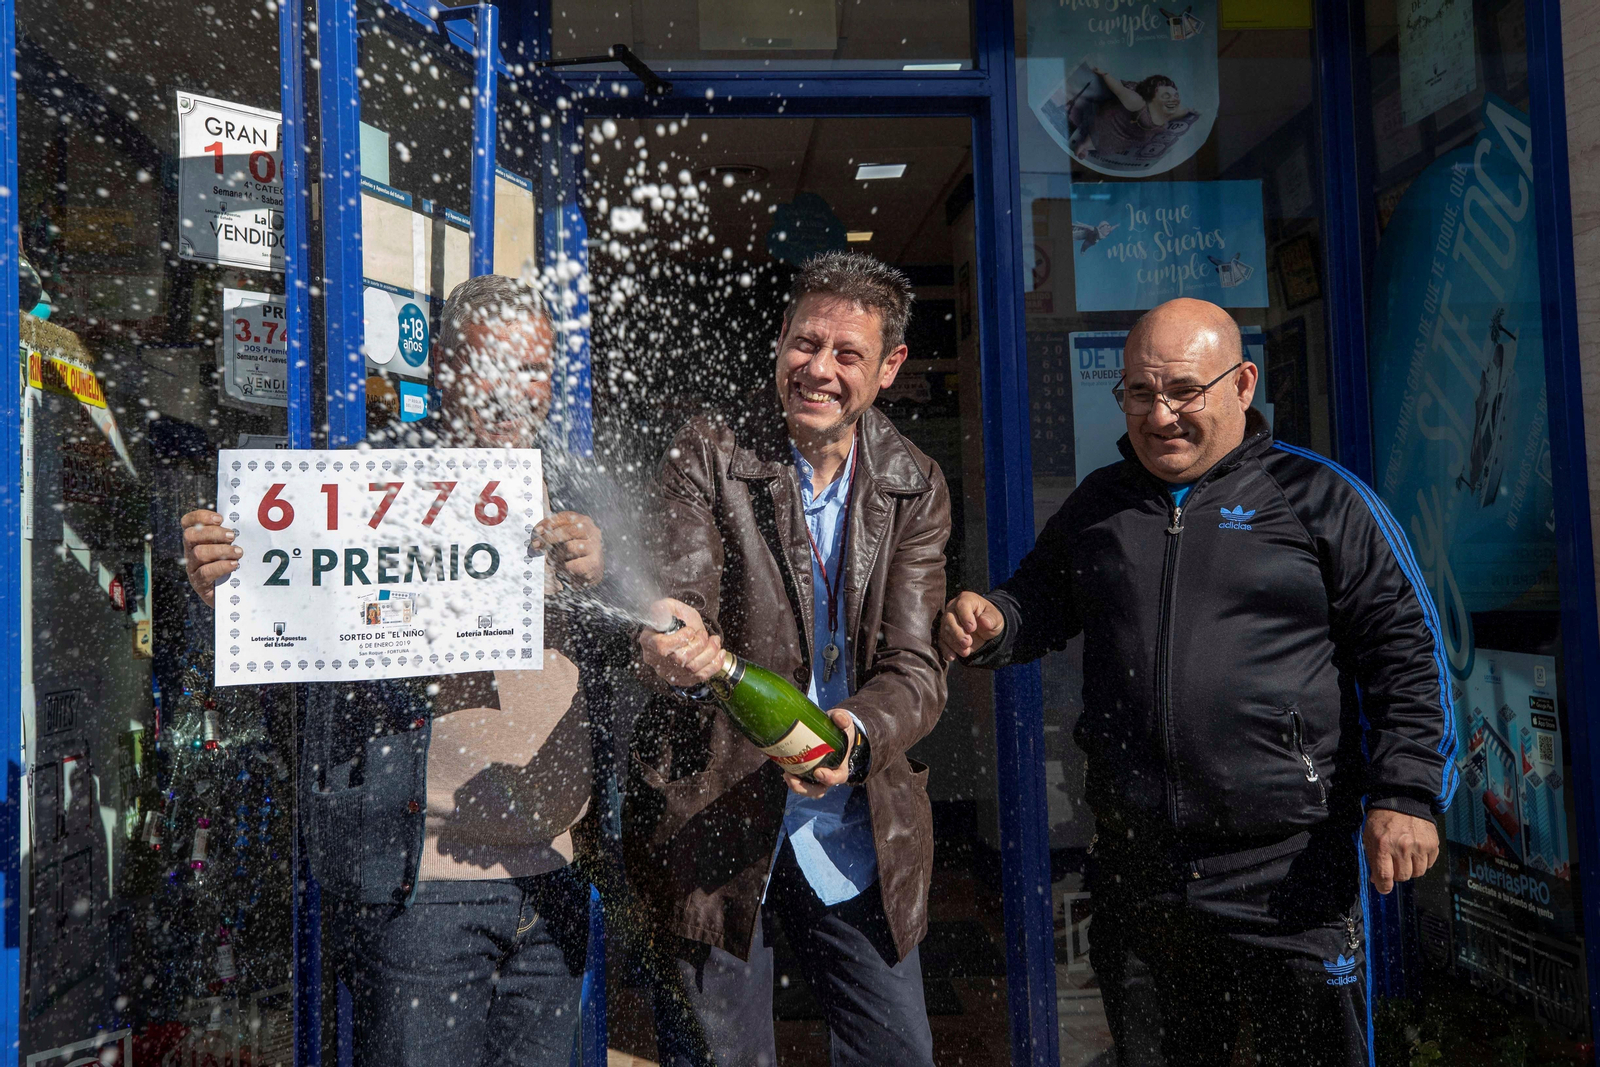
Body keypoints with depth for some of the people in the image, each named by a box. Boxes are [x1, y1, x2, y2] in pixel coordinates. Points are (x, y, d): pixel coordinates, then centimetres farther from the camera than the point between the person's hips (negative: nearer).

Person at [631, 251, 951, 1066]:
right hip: (710, 823, -2)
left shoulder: (916, 488, 1)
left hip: (855, 837, 3)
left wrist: (853, 733, -28)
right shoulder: (705, 457, -6)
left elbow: (916, 667, -6)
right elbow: (679, 594, -18)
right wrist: (670, 638, -43)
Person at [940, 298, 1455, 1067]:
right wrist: (990, 624, -4)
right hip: (1134, 868, 4)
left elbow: (1405, 651, -2)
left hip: (1289, 871, -4)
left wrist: (1406, 795, -10)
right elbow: (1038, 605, 19)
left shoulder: (1319, 497, -2)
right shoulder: (1098, 504, 11)